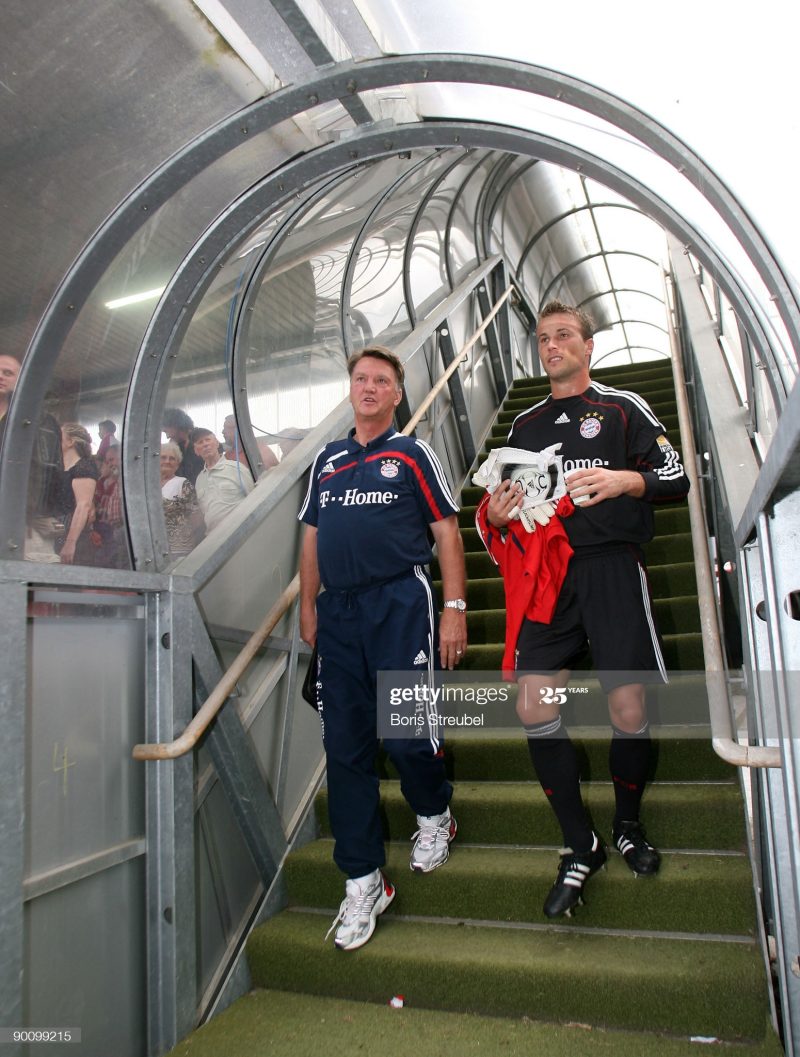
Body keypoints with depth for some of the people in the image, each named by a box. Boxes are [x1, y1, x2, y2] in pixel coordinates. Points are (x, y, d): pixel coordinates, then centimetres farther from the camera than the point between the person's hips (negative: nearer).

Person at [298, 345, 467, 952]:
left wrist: (455, 608, -7)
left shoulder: (413, 454, 6)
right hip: (338, 611, 4)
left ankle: (434, 816, 31)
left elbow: (447, 533, 1)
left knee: (407, 732, -4)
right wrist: (308, 605, 13)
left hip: (400, 604, -4)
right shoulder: (328, 461, 18)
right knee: (346, 747, 5)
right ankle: (363, 881, 18)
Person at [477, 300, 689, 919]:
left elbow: (677, 479, 4)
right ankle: (580, 848, 11)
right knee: (534, 708, -7)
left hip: (611, 566, -3)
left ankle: (628, 826, 25)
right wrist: (498, 515, 1)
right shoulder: (524, 425, 20)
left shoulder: (623, 409, 10)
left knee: (629, 711, -5)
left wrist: (625, 480, -14)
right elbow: (512, 506, 24)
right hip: (547, 572, 3)